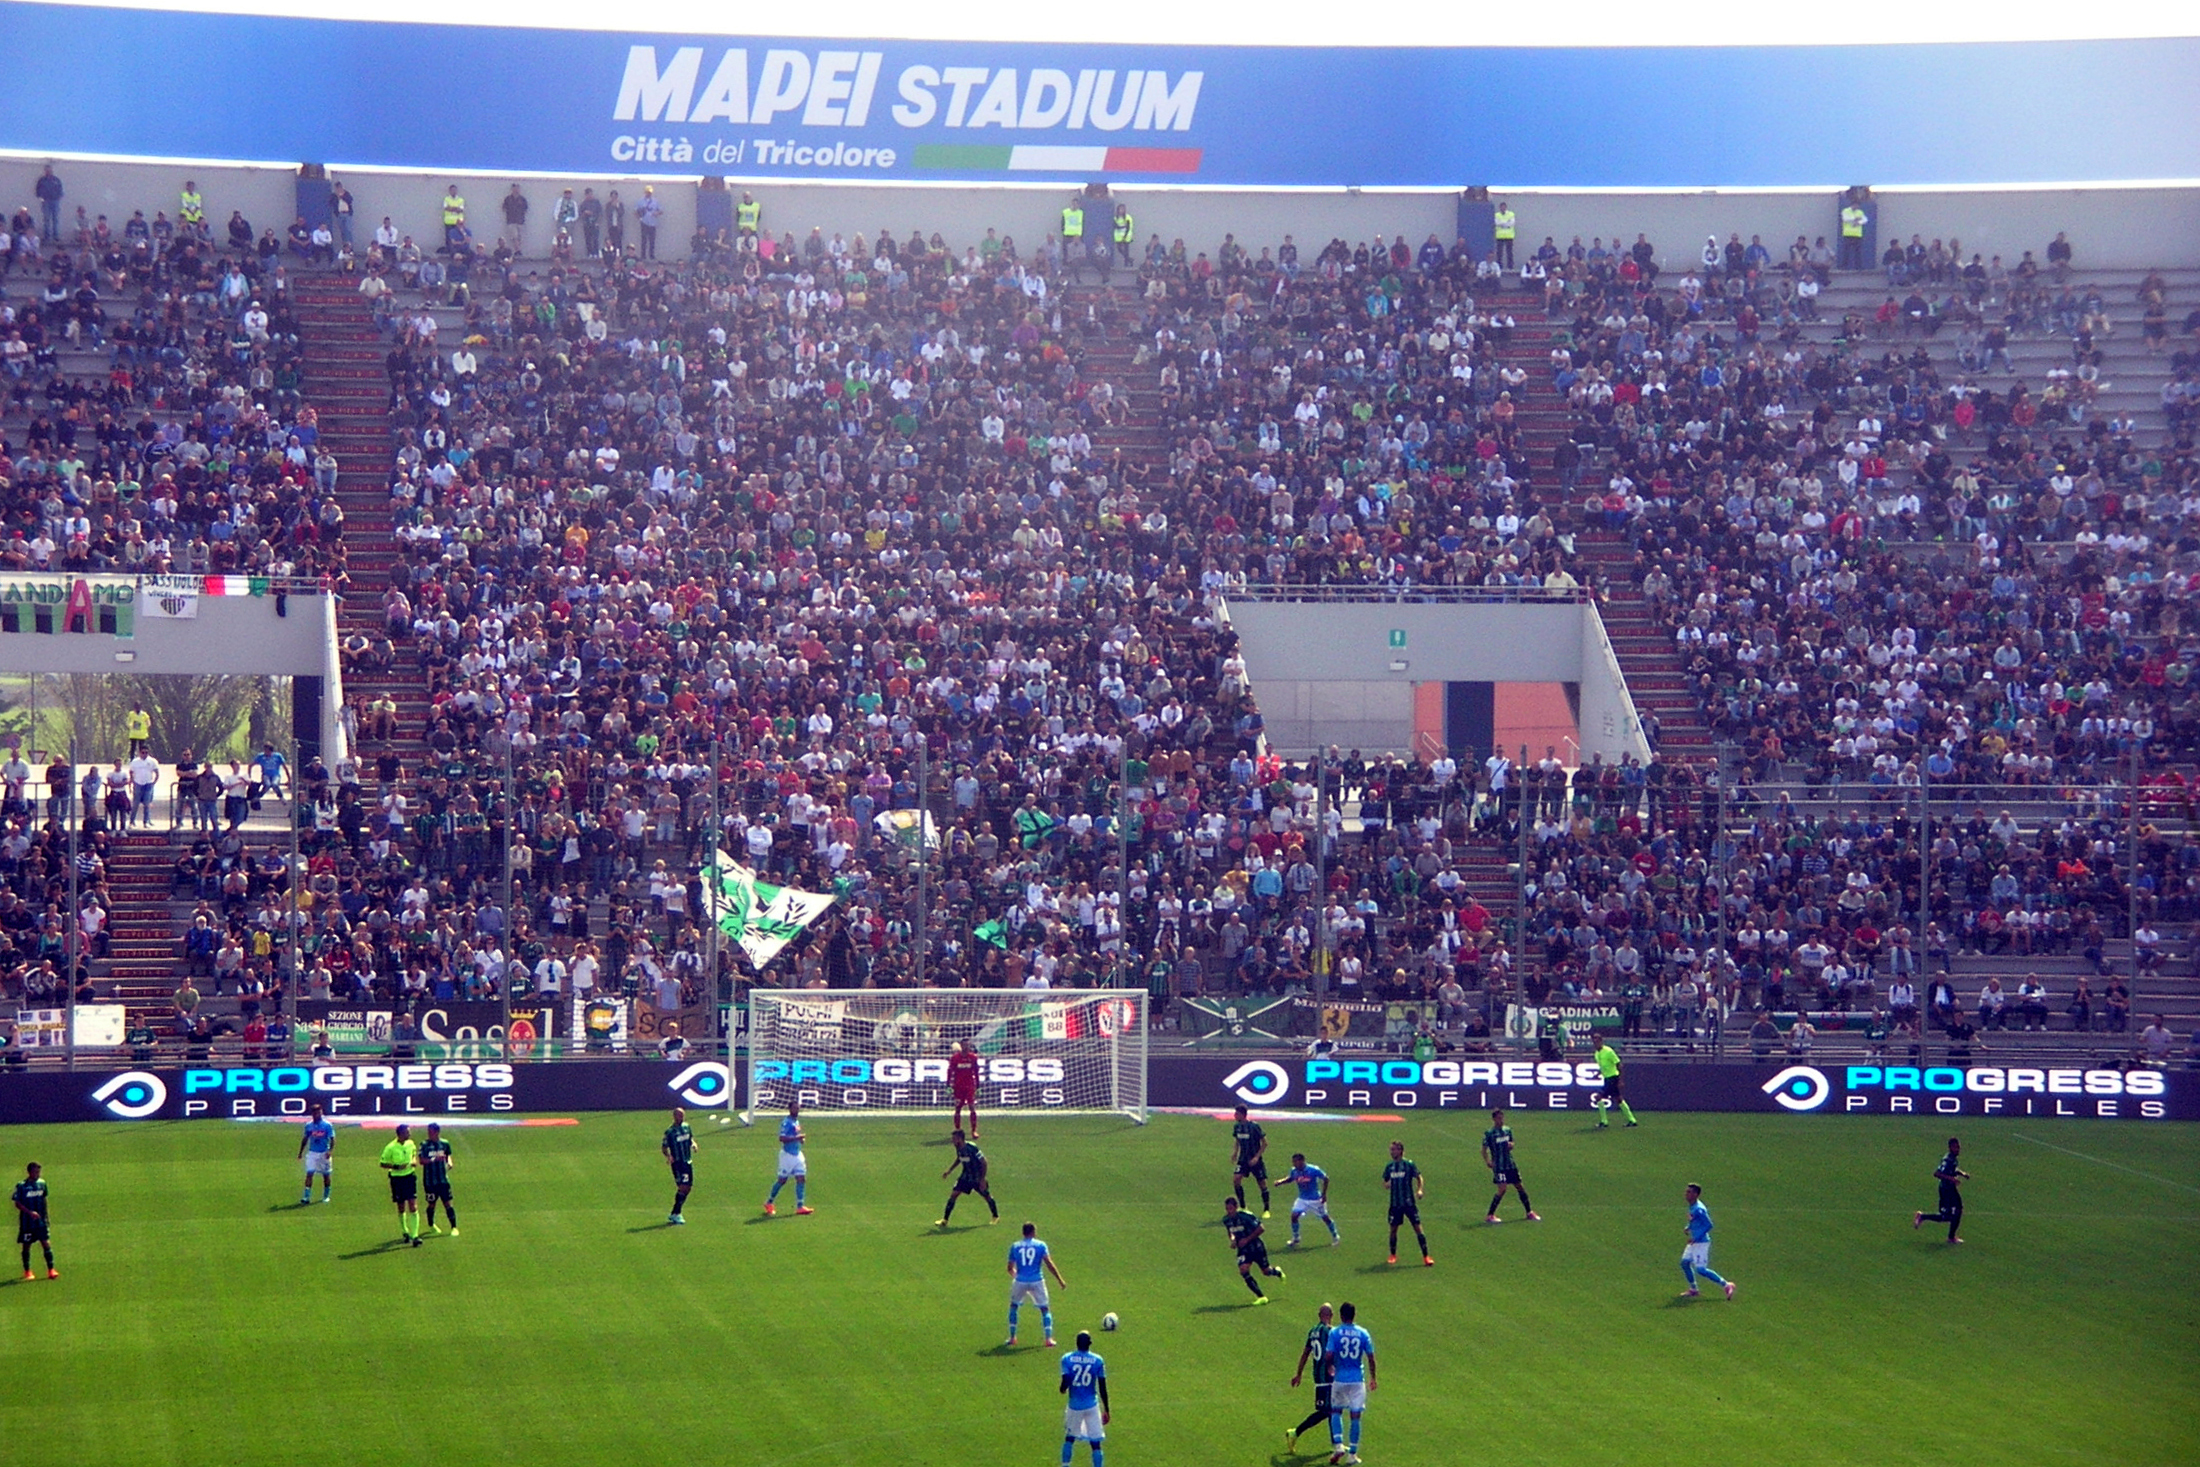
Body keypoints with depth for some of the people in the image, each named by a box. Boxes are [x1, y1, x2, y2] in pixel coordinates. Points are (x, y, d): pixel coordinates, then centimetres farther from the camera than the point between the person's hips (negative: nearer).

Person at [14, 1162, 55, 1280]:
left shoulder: (42, 1183, 4)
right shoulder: (21, 1186, -10)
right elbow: (18, 1204, -10)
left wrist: (46, 1215, 17)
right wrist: (30, 1212, -22)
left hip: (41, 1221, 3)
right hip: (27, 1221, -3)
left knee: (46, 1243, -5)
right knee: (26, 1245, 6)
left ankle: (51, 1270, -3)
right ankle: (27, 1272, 19)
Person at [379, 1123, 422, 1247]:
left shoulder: (411, 1144, 1)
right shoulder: (391, 1148, -12)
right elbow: (383, 1164, -7)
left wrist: (414, 1162, -1)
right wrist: (396, 1167, -19)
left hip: (410, 1177, 2)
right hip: (397, 1178, -2)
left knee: (413, 1207, -8)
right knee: (401, 1208, 11)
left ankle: (414, 1236, -10)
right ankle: (405, 1233, 31)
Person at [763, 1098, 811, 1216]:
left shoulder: (796, 1121, 13)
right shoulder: (787, 1122, -15)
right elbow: (782, 1138, -24)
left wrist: (800, 1139, 7)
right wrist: (797, 1138, -26)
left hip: (797, 1154, 8)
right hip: (787, 1154, -8)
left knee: (801, 1179, 0)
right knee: (782, 1180, 0)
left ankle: (800, 1206, -1)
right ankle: (769, 1203, 16)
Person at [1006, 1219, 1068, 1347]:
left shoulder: (1015, 1246, 4)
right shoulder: (1040, 1245, -1)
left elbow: (1010, 1268, 7)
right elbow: (1049, 1264, -8)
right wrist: (1060, 1280, -4)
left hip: (1020, 1281, 1)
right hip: (1037, 1281, -1)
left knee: (1013, 1306, 22)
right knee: (1045, 1308, 11)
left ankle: (1012, 1337, 18)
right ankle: (1049, 1338, 1)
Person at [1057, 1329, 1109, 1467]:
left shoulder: (1067, 1359, -6)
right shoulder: (1097, 1361, -4)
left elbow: (1065, 1383, -13)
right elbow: (1103, 1389, -3)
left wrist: (1063, 1389, 12)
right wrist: (1106, 1410, 6)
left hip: (1074, 1405, 1)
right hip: (1092, 1406, -1)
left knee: (1069, 1437, 21)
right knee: (1095, 1443, 2)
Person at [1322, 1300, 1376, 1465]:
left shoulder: (1335, 1333, -7)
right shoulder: (1363, 1334, -2)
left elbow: (1328, 1355, -12)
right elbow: (1371, 1358, -1)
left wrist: (1330, 1368, 10)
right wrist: (1372, 1378, 12)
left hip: (1340, 1379, -1)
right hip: (1358, 1380, 1)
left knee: (1336, 1411, 16)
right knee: (1355, 1416, 5)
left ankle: (1338, 1446, 0)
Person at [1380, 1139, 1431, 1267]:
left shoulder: (1409, 1165, -5)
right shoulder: (1390, 1167, 7)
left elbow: (1418, 1178, 2)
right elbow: (1385, 1182, 15)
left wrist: (1419, 1190, -16)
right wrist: (1387, 1184, -8)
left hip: (1409, 1202, -4)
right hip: (1395, 1203, 4)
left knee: (1417, 1227, -7)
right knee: (1393, 1228, 7)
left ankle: (1426, 1256, -4)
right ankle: (1393, 1255, 26)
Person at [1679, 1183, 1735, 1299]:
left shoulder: (1698, 1209, -22)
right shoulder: (1691, 1207, 7)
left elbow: (1708, 1225, -24)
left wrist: (1696, 1238, -23)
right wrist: (1689, 1228, 7)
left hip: (1701, 1242, -10)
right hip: (1694, 1242, 10)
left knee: (1701, 1269, -10)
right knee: (1685, 1262, 14)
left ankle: (1726, 1285, -2)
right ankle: (1693, 1289, 27)